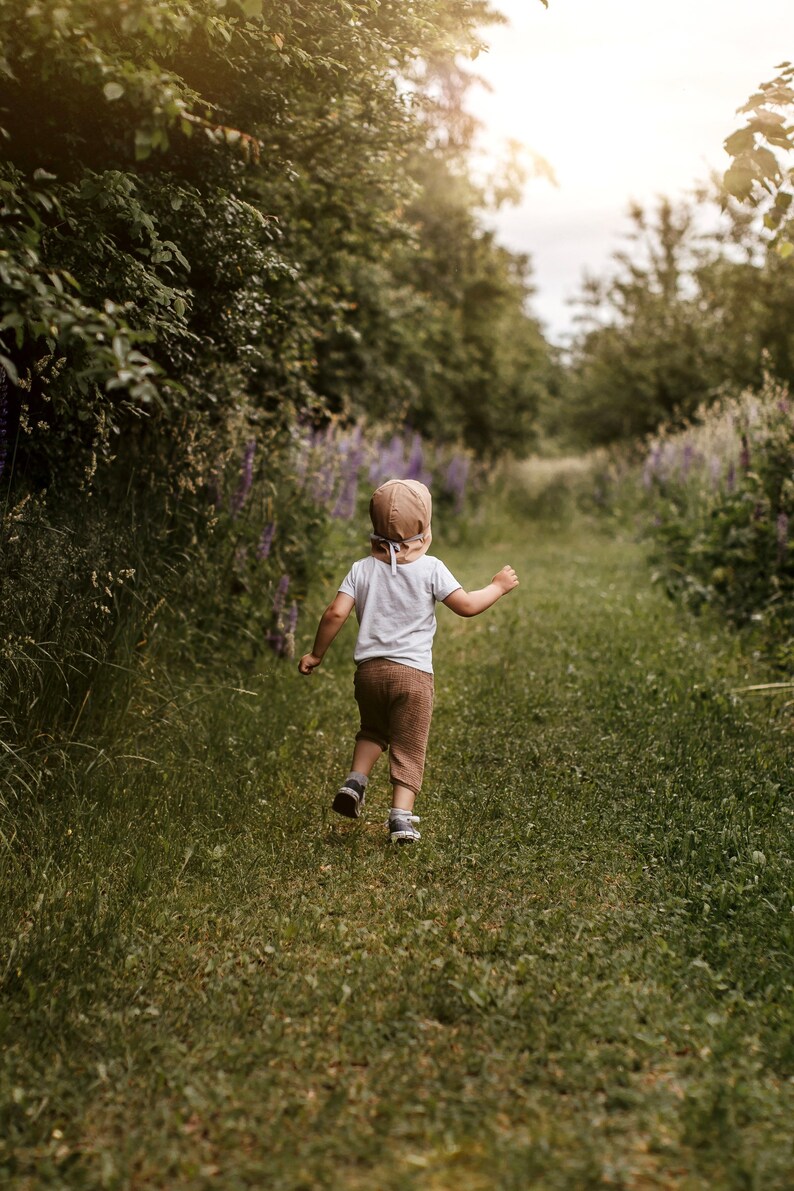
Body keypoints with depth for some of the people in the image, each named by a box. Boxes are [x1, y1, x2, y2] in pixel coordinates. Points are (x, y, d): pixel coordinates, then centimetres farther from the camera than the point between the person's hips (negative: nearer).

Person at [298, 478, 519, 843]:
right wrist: (498, 586, 13)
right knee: (408, 748, 5)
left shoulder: (362, 569, 3)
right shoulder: (430, 569, -4)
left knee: (372, 730, 29)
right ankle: (401, 816, -3)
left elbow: (335, 613, -3)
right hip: (412, 672, -3)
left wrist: (315, 654, 8)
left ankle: (355, 781, 11)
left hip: (369, 670, 3)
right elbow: (467, 606, -3)